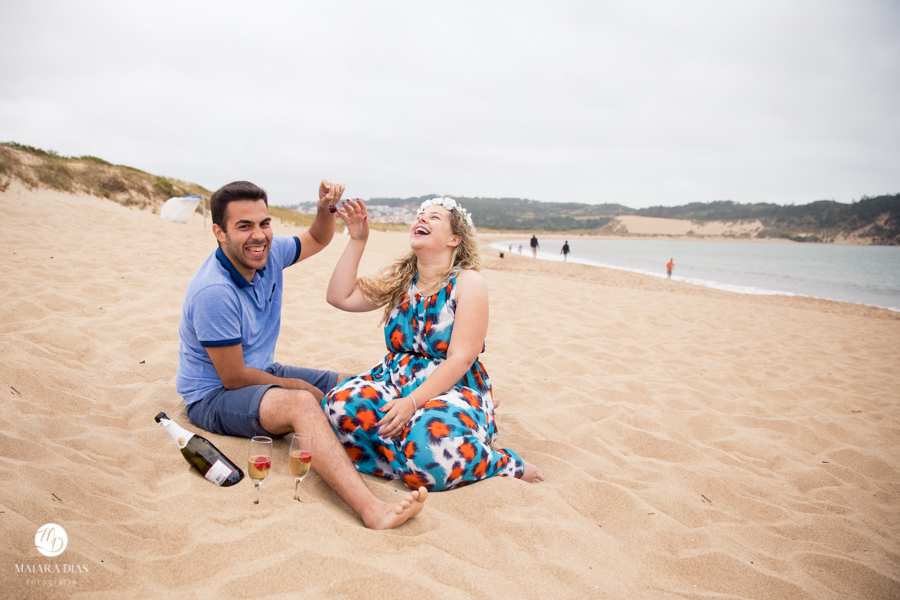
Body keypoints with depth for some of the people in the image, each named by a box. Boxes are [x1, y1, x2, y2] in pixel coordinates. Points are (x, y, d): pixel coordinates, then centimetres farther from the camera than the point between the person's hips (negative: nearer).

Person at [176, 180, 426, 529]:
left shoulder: (269, 253, -5)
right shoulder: (213, 292, -27)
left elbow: (317, 239, 15)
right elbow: (234, 378, -21)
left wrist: (326, 208, -8)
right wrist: (293, 384, -9)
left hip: (262, 374, 9)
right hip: (214, 396, -9)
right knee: (301, 403, -37)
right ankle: (371, 509, -51)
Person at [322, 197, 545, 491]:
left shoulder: (468, 282, -7)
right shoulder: (399, 278, 12)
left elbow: (460, 359, -15)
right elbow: (340, 296, 6)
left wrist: (413, 401, -26)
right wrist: (357, 240, 2)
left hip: (452, 390, -5)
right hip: (396, 380, 5)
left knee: (429, 454, -36)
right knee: (339, 404, -25)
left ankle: (509, 466, -7)